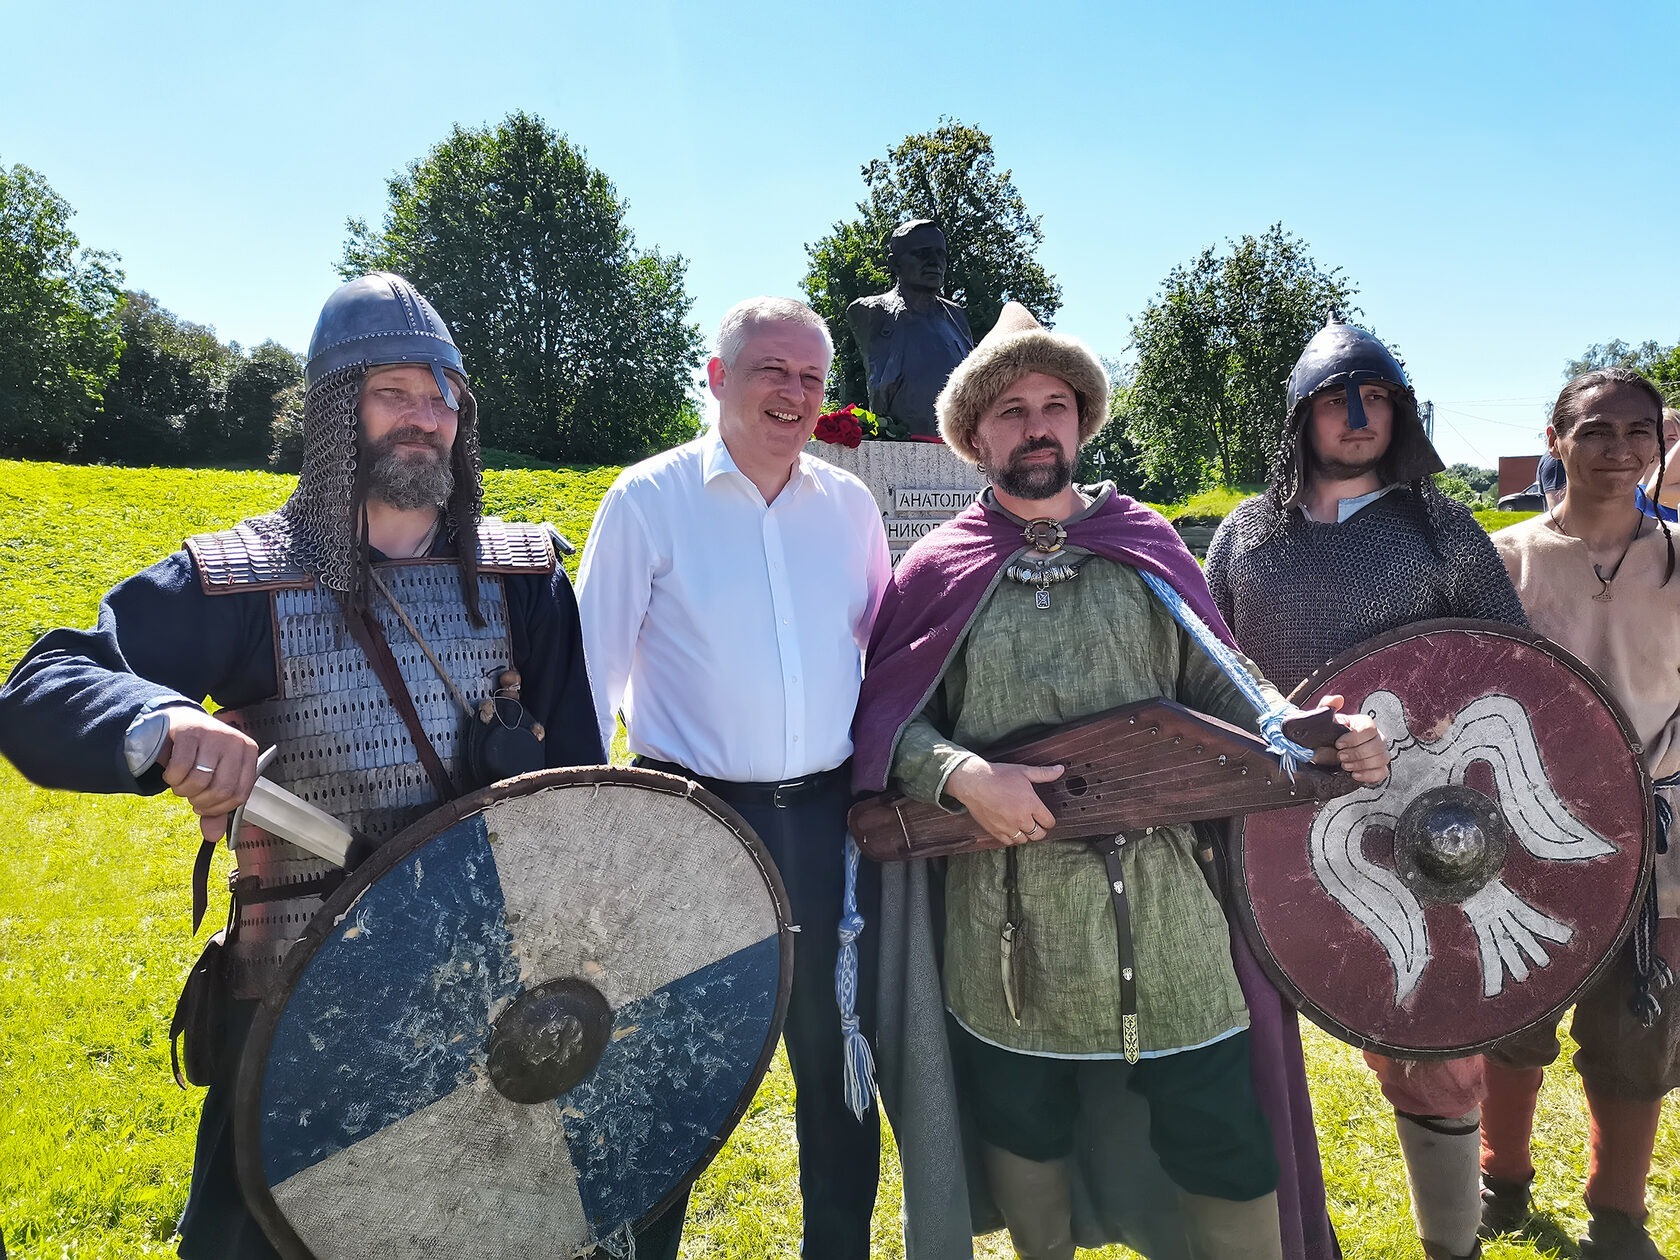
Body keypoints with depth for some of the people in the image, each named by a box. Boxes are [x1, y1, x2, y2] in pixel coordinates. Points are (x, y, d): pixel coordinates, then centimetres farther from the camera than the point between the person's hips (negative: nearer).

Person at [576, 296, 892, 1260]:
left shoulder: (850, 504, 6)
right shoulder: (649, 500, -5)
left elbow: (889, 652, 16)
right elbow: (592, 672, -3)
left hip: (829, 816, 4)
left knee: (839, 1057, 17)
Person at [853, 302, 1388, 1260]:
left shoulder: (1145, 546, 5)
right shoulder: (938, 569, 0)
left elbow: (1218, 683, 7)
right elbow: (885, 719, -1)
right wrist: (965, 776, -19)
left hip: (1162, 902, 1)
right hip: (1010, 918, 0)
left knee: (1226, 1144, 7)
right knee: (1024, 1136, 19)